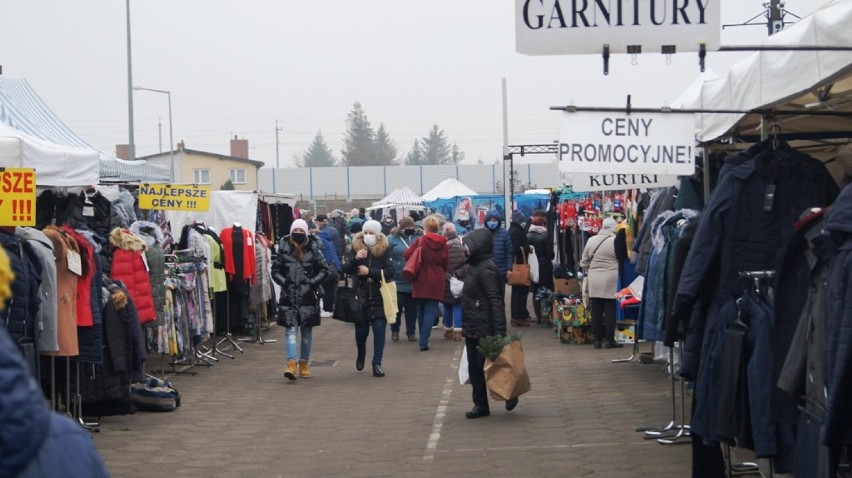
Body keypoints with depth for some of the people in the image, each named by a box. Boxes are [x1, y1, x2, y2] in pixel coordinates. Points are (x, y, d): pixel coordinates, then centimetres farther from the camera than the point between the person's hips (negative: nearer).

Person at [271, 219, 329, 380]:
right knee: (291, 330, -11)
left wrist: (313, 282, -9)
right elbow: (275, 270, 7)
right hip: (289, 296, 0)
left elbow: (324, 270, 3)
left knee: (307, 332, 8)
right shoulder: (283, 250, 1)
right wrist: (284, 282, -8)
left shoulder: (313, 250, -1)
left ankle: (304, 365, 18)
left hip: (308, 297, 0)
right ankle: (291, 364, -18)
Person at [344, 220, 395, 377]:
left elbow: (390, 272, -12)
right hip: (361, 296, 1)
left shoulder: (384, 250, -1)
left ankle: (377, 363, 0)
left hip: (379, 297, -1)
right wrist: (355, 259, -24)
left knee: (379, 330, -6)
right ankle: (361, 355, 35)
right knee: (361, 331, 6)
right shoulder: (357, 248, 3)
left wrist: (369, 271, -16)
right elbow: (347, 270, -5)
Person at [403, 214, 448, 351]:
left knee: (421, 310, 16)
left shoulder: (420, 241, -10)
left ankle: (423, 339, 25)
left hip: (421, 281, -1)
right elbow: (446, 262, 5)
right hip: (436, 282, 1)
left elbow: (407, 255, -15)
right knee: (430, 312, 0)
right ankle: (424, 342, -10)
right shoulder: (443, 243, -2)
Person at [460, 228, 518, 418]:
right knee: (474, 367, 9)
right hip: (472, 329, 9)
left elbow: (495, 302, -21)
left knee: (484, 365, -4)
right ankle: (480, 404, 15)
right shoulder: (474, 266, 13)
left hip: (485, 329, -9)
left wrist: (499, 331, -25)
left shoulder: (486, 269, -17)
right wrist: (465, 326, 19)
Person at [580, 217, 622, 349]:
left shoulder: (591, 240, 7)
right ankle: (609, 340, 1)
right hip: (611, 280, -4)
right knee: (610, 310, 0)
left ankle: (597, 339, 10)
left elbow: (584, 262, 13)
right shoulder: (616, 241, -9)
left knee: (596, 311, 7)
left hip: (594, 280, 4)